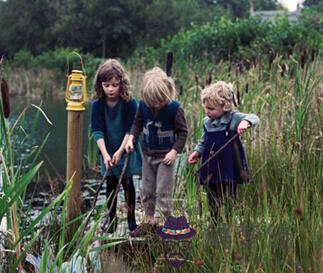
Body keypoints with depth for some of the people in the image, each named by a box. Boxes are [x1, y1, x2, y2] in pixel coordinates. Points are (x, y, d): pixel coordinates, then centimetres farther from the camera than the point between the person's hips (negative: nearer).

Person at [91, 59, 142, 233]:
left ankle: (131, 218, 19)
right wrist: (105, 154, -23)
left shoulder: (129, 103, -15)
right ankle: (111, 218, 21)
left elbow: (131, 130, -13)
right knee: (111, 184, 9)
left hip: (126, 151, -2)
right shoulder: (97, 105, -10)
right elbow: (97, 131, -13)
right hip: (107, 152, 2)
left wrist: (120, 151, -21)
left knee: (127, 184, 6)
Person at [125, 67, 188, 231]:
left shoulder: (174, 108, -20)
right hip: (147, 154, 5)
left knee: (163, 191, -2)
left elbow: (182, 132, -11)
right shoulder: (143, 105, -9)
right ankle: (149, 219, 32)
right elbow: (138, 123, 8)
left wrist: (175, 151, -18)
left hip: (165, 156, -5)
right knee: (147, 190, 16)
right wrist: (131, 138, -7)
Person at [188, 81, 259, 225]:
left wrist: (246, 122, -42)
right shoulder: (207, 123, 5)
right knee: (213, 205, 14)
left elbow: (253, 118, -21)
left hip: (228, 170, -5)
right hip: (211, 172, 5)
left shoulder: (233, 118, -10)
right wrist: (197, 151, 1)